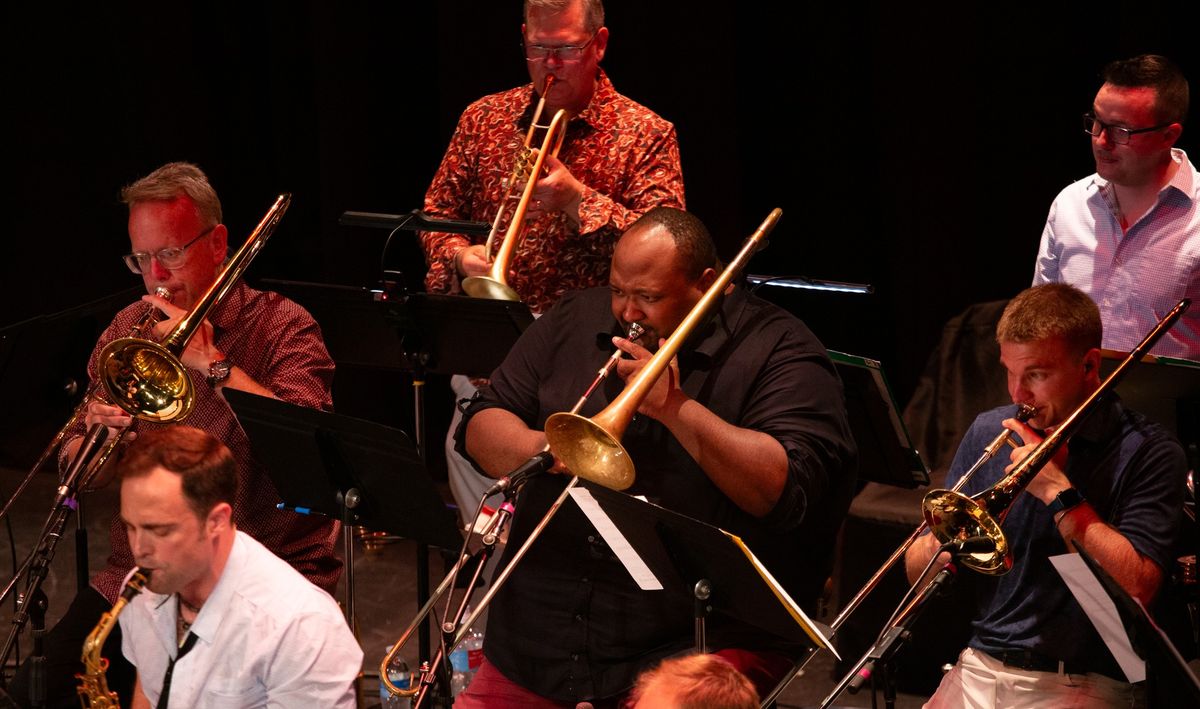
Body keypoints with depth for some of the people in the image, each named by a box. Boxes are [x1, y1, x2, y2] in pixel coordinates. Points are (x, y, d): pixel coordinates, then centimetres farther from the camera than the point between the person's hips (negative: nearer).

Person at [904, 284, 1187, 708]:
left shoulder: (1147, 451, -5)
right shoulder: (988, 431, 9)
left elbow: (1136, 589, -17)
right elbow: (917, 573, 12)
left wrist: (1059, 492, -15)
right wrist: (940, 548, -10)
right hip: (981, 672, 5)